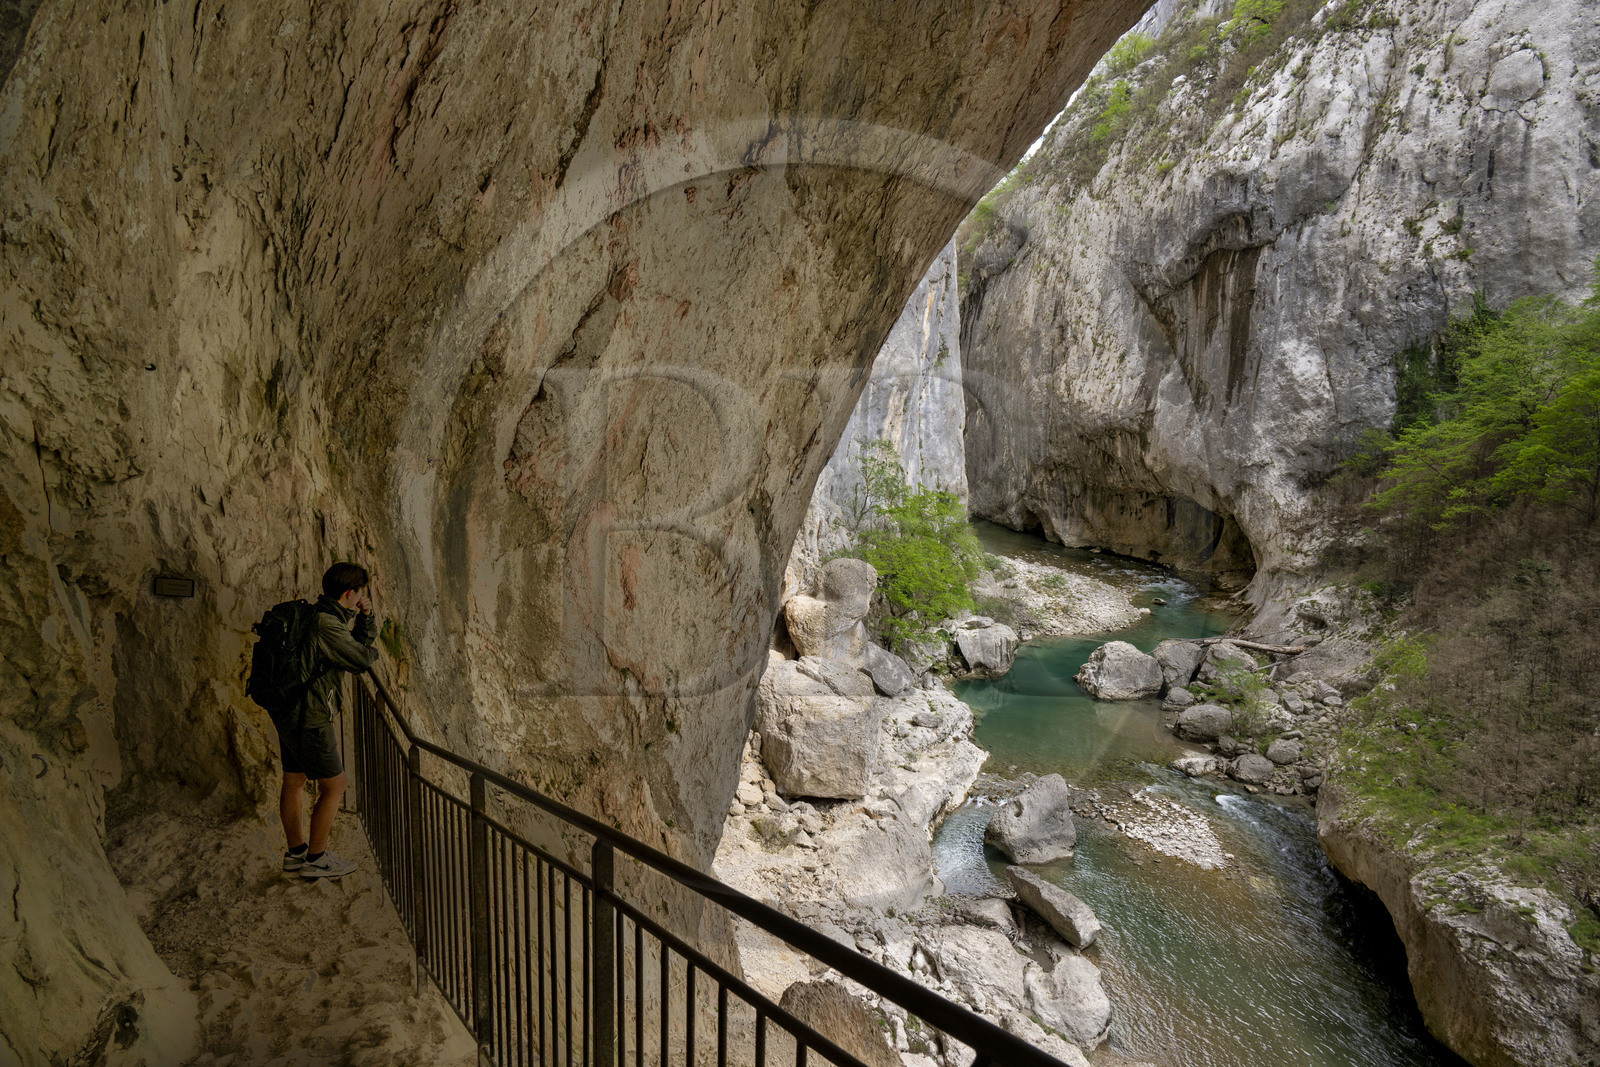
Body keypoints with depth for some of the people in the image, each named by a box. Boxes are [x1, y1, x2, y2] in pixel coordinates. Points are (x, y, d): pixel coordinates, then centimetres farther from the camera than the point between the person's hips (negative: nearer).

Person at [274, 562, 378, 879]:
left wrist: (365, 617, 0)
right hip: (308, 718, -11)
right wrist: (368, 650, 2)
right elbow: (363, 660, -16)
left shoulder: (319, 614, 9)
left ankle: (296, 851, 34)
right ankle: (316, 859, 12)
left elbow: (363, 641, 15)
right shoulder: (327, 624, -23)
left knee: (294, 781, 19)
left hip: (289, 711, 11)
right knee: (334, 785, 1)